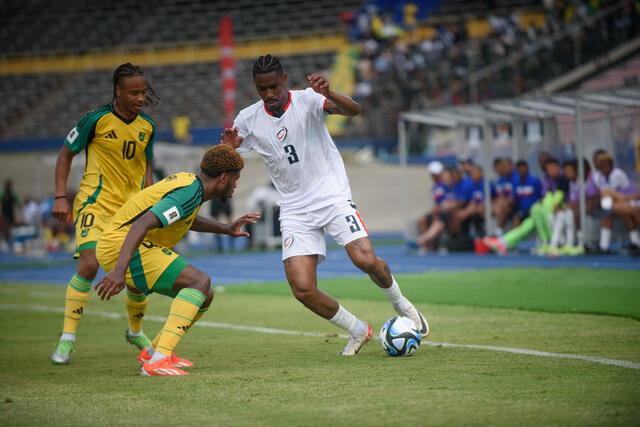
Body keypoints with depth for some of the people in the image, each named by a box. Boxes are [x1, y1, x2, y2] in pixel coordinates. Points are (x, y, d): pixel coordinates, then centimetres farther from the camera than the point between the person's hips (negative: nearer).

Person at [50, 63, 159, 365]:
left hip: (132, 208, 5)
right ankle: (67, 338, -13)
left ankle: (135, 331, 30)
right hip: (95, 202, -5)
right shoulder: (97, 119, -10)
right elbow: (66, 153, 0)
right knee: (89, 264, -23)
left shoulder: (147, 127, 5)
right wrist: (60, 197, -7)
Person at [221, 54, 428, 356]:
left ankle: (402, 305, 10)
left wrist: (328, 94, -46)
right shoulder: (248, 120, 2)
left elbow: (353, 110, -24)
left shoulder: (306, 100, -9)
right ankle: (358, 331, 11)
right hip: (295, 211, 3)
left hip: (332, 196, -3)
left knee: (366, 260, -22)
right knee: (302, 289, -13)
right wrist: (229, 148, -15)